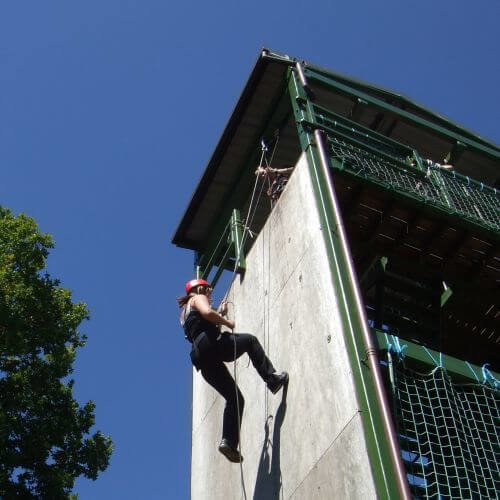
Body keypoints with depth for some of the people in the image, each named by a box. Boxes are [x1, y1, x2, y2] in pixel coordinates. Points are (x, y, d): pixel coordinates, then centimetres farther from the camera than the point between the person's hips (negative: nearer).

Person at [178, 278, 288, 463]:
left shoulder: (184, 313, 34)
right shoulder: (198, 298, 10)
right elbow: (207, 313, -12)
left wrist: (220, 314, 35)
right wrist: (227, 322, 0)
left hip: (202, 358, 8)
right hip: (212, 344, -8)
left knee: (234, 398, 9)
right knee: (250, 340, 13)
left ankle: (229, 442, -4)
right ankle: (272, 379, 1)